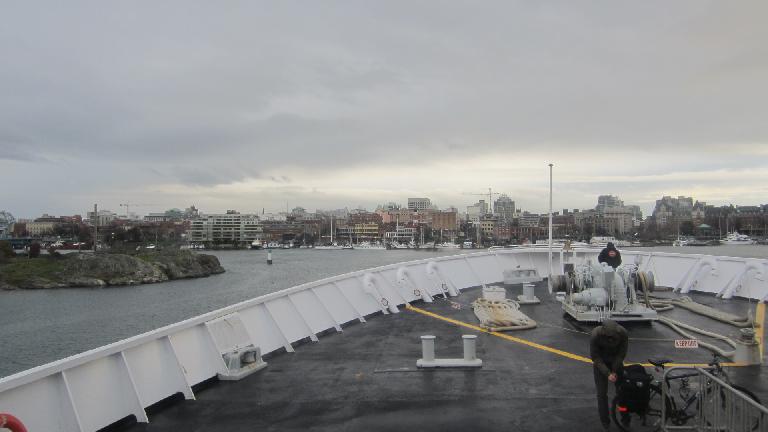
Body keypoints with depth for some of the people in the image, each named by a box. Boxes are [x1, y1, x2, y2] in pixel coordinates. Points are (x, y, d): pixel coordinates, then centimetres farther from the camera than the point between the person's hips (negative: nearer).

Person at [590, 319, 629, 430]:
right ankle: (605, 421, 13)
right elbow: (595, 357, -23)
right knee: (602, 393, -2)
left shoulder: (622, 333, -29)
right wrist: (608, 374, -28)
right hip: (600, 362, -2)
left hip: (616, 361, 2)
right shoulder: (595, 334, -34)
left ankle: (625, 418, 22)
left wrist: (615, 371, -18)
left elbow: (621, 354, -15)